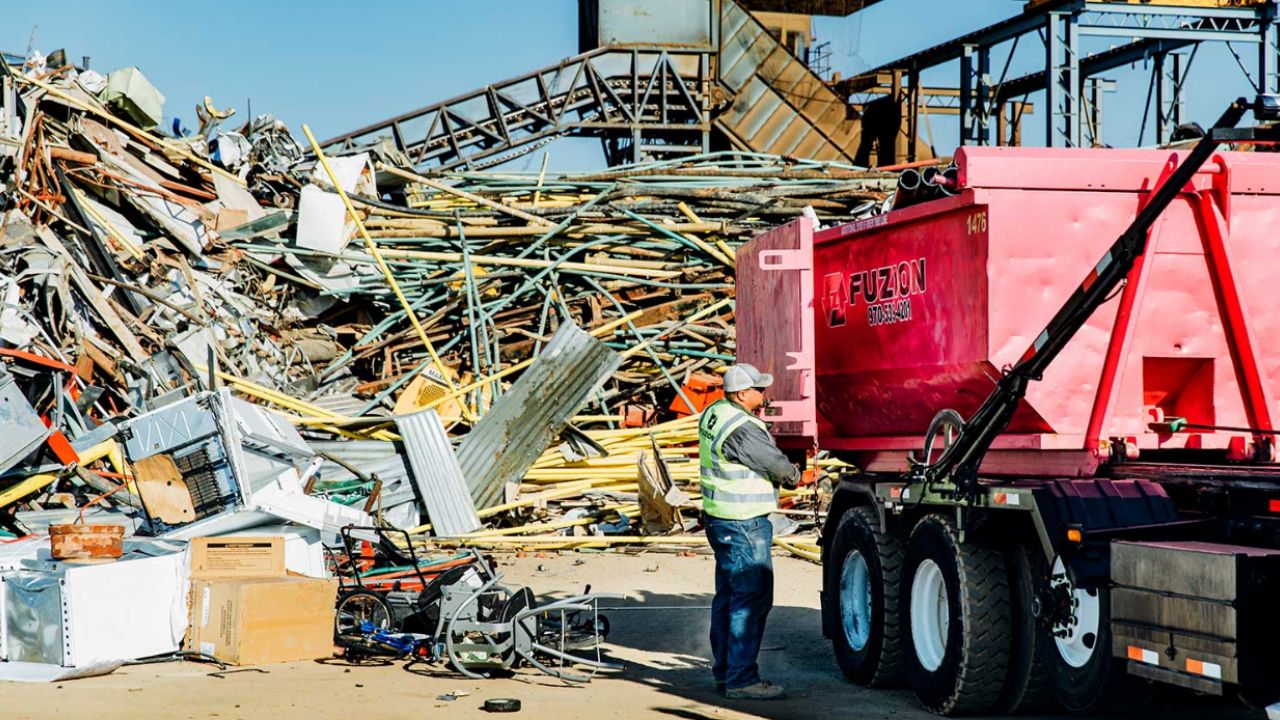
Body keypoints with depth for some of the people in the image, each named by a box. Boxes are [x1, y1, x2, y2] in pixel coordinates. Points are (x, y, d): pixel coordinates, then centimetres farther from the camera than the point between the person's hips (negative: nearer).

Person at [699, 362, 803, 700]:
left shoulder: (713, 413, 7)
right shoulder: (741, 429, -22)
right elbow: (777, 464, -13)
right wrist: (793, 476, 6)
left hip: (719, 520, 10)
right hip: (744, 526, -10)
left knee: (728, 596, 16)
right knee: (752, 599, -6)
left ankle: (724, 672, 23)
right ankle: (741, 679, -5)